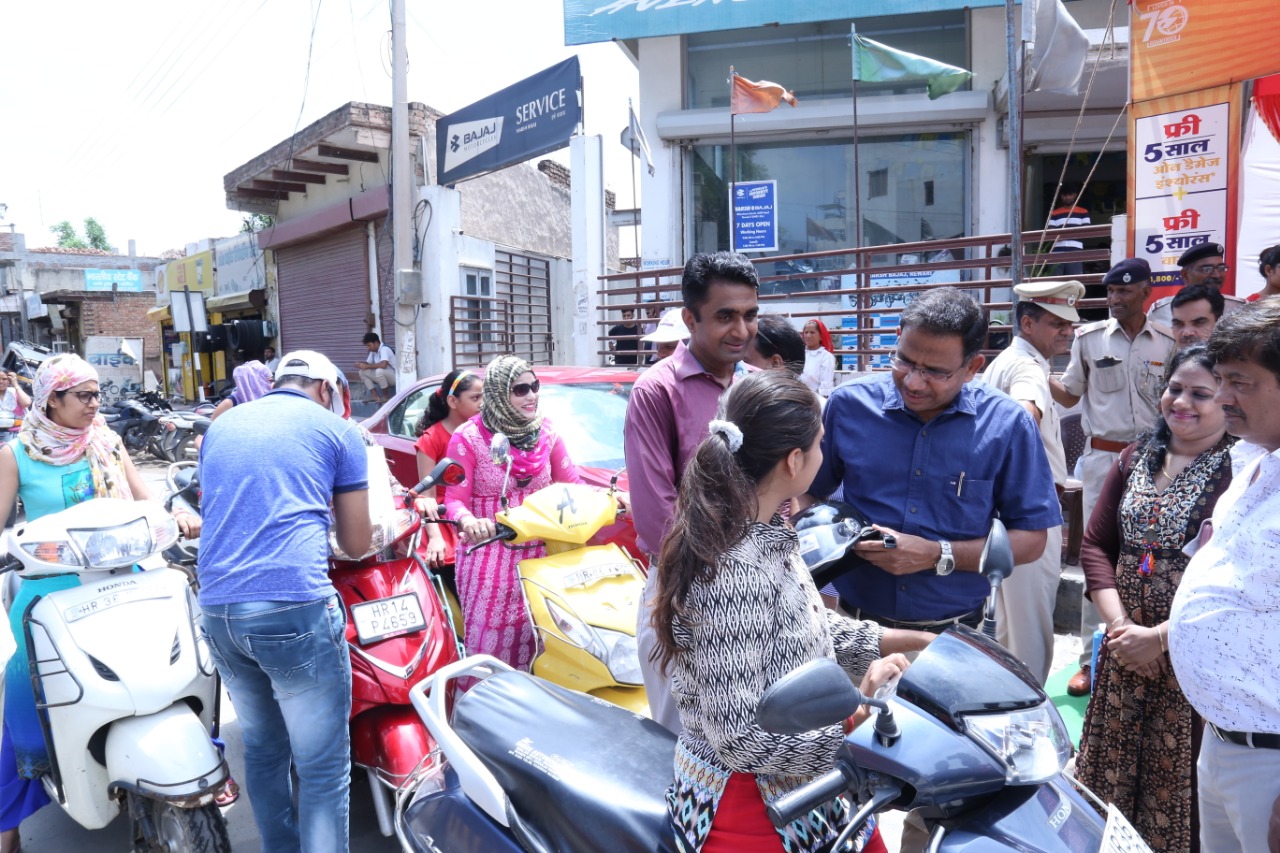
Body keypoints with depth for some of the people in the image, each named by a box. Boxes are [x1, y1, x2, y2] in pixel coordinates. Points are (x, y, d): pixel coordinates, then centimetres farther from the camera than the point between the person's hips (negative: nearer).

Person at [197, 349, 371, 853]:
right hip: (295, 608, -6)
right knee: (323, 764, 3)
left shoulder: (221, 426, 20)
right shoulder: (336, 429, 6)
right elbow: (357, 544, 9)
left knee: (261, 746, 21)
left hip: (216, 608, 6)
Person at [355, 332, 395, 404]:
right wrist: (360, 364, -10)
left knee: (379, 371, -37)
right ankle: (375, 396, -5)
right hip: (383, 375, 9)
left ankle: (385, 396, -17)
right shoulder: (373, 351, 8)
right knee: (362, 372, -1)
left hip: (394, 376, -9)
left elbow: (383, 365, -35)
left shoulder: (384, 349, -20)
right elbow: (368, 363, 13)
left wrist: (367, 366, -25)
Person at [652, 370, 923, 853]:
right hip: (753, 811, -9)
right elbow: (739, 737, -28)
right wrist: (857, 719, -21)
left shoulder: (766, 534, -2)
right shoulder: (733, 574, -32)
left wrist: (903, 640, 8)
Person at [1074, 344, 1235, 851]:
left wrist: (1160, 637, -16)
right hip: (1126, 643, 6)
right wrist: (1118, 623, -4)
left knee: (1177, 778, 7)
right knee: (1112, 773, 16)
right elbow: (1096, 543, 8)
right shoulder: (1137, 458, 8)